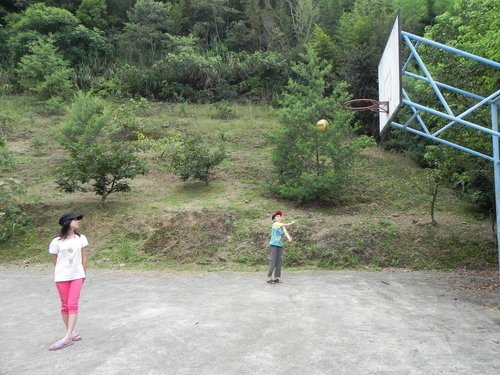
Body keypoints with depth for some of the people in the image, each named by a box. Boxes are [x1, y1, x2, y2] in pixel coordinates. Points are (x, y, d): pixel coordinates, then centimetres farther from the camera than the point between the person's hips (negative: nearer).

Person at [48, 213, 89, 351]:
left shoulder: (81, 239, 0)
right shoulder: (56, 242, -5)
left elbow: (84, 257, 4)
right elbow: (55, 261, 3)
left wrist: (82, 274, 5)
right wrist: (63, 272, 8)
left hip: (77, 276, 0)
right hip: (61, 277, 0)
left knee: (73, 305, -6)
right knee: (65, 306, 8)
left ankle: (67, 337, -5)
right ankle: (71, 332, 22)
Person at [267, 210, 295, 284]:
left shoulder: (282, 227, 11)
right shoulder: (275, 224, -7)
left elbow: (285, 232, -9)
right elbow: (285, 225, -21)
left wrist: (289, 238, -25)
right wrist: (292, 223, -16)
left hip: (280, 246, 7)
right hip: (273, 245, -7)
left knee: (279, 263, 7)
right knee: (272, 263, -6)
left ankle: (277, 277, 15)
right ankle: (269, 278, 1)